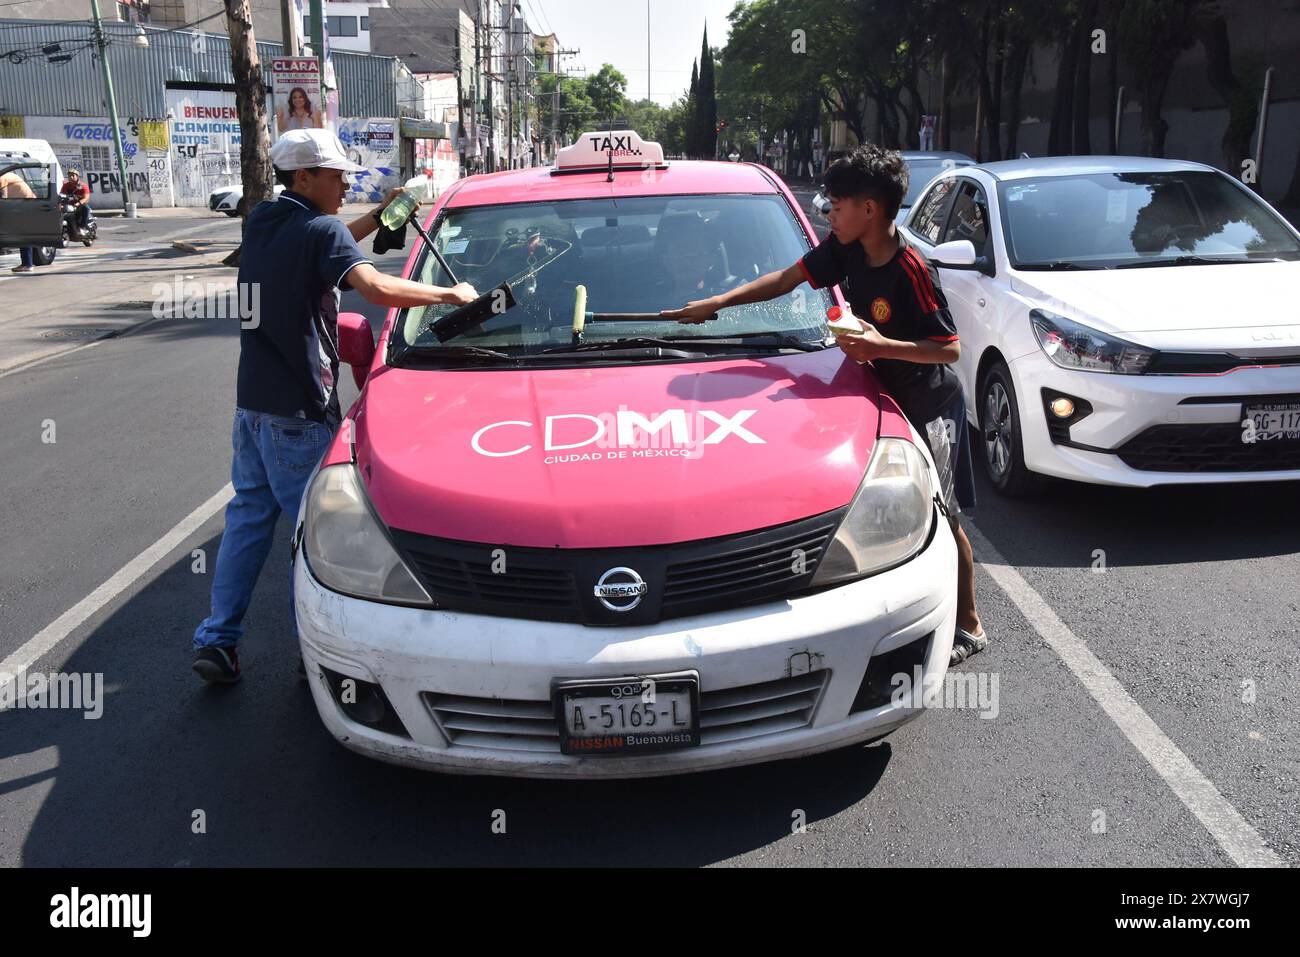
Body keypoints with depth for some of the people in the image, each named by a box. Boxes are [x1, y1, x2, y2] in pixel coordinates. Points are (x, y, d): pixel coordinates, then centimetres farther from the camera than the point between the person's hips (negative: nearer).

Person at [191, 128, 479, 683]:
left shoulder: (260, 222, 11)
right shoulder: (321, 230, -13)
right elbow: (377, 288, -28)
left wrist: (379, 217, 17)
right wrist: (451, 294, -18)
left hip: (252, 402, 8)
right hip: (300, 413, -8)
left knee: (248, 517, 14)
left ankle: (217, 641, 16)